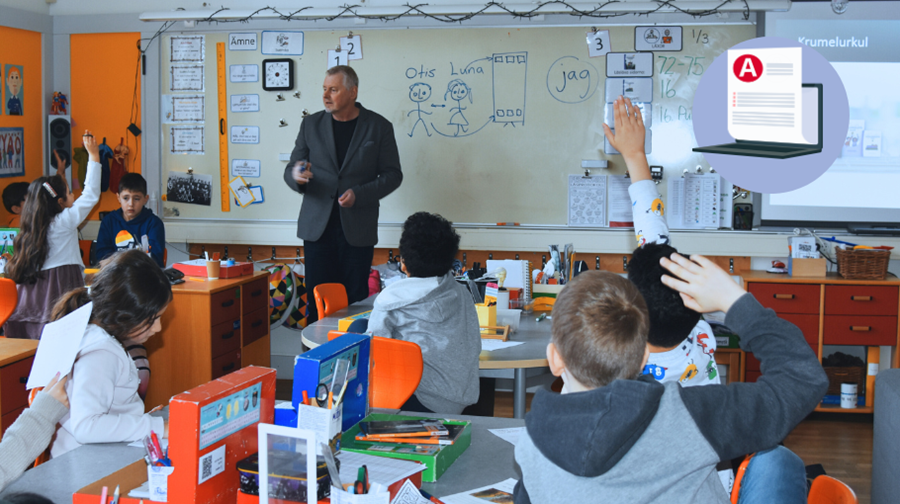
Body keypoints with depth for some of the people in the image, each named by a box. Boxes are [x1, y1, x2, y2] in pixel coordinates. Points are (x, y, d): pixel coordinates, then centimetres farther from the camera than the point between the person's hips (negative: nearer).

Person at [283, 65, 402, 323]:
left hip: (358, 229, -2)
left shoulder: (379, 127, 2)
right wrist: (296, 176, -15)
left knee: (355, 300, 0)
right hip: (317, 226, 2)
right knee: (317, 300, 0)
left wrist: (359, 194, -13)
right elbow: (291, 168, 10)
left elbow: (392, 174, 2)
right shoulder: (311, 125, 9)